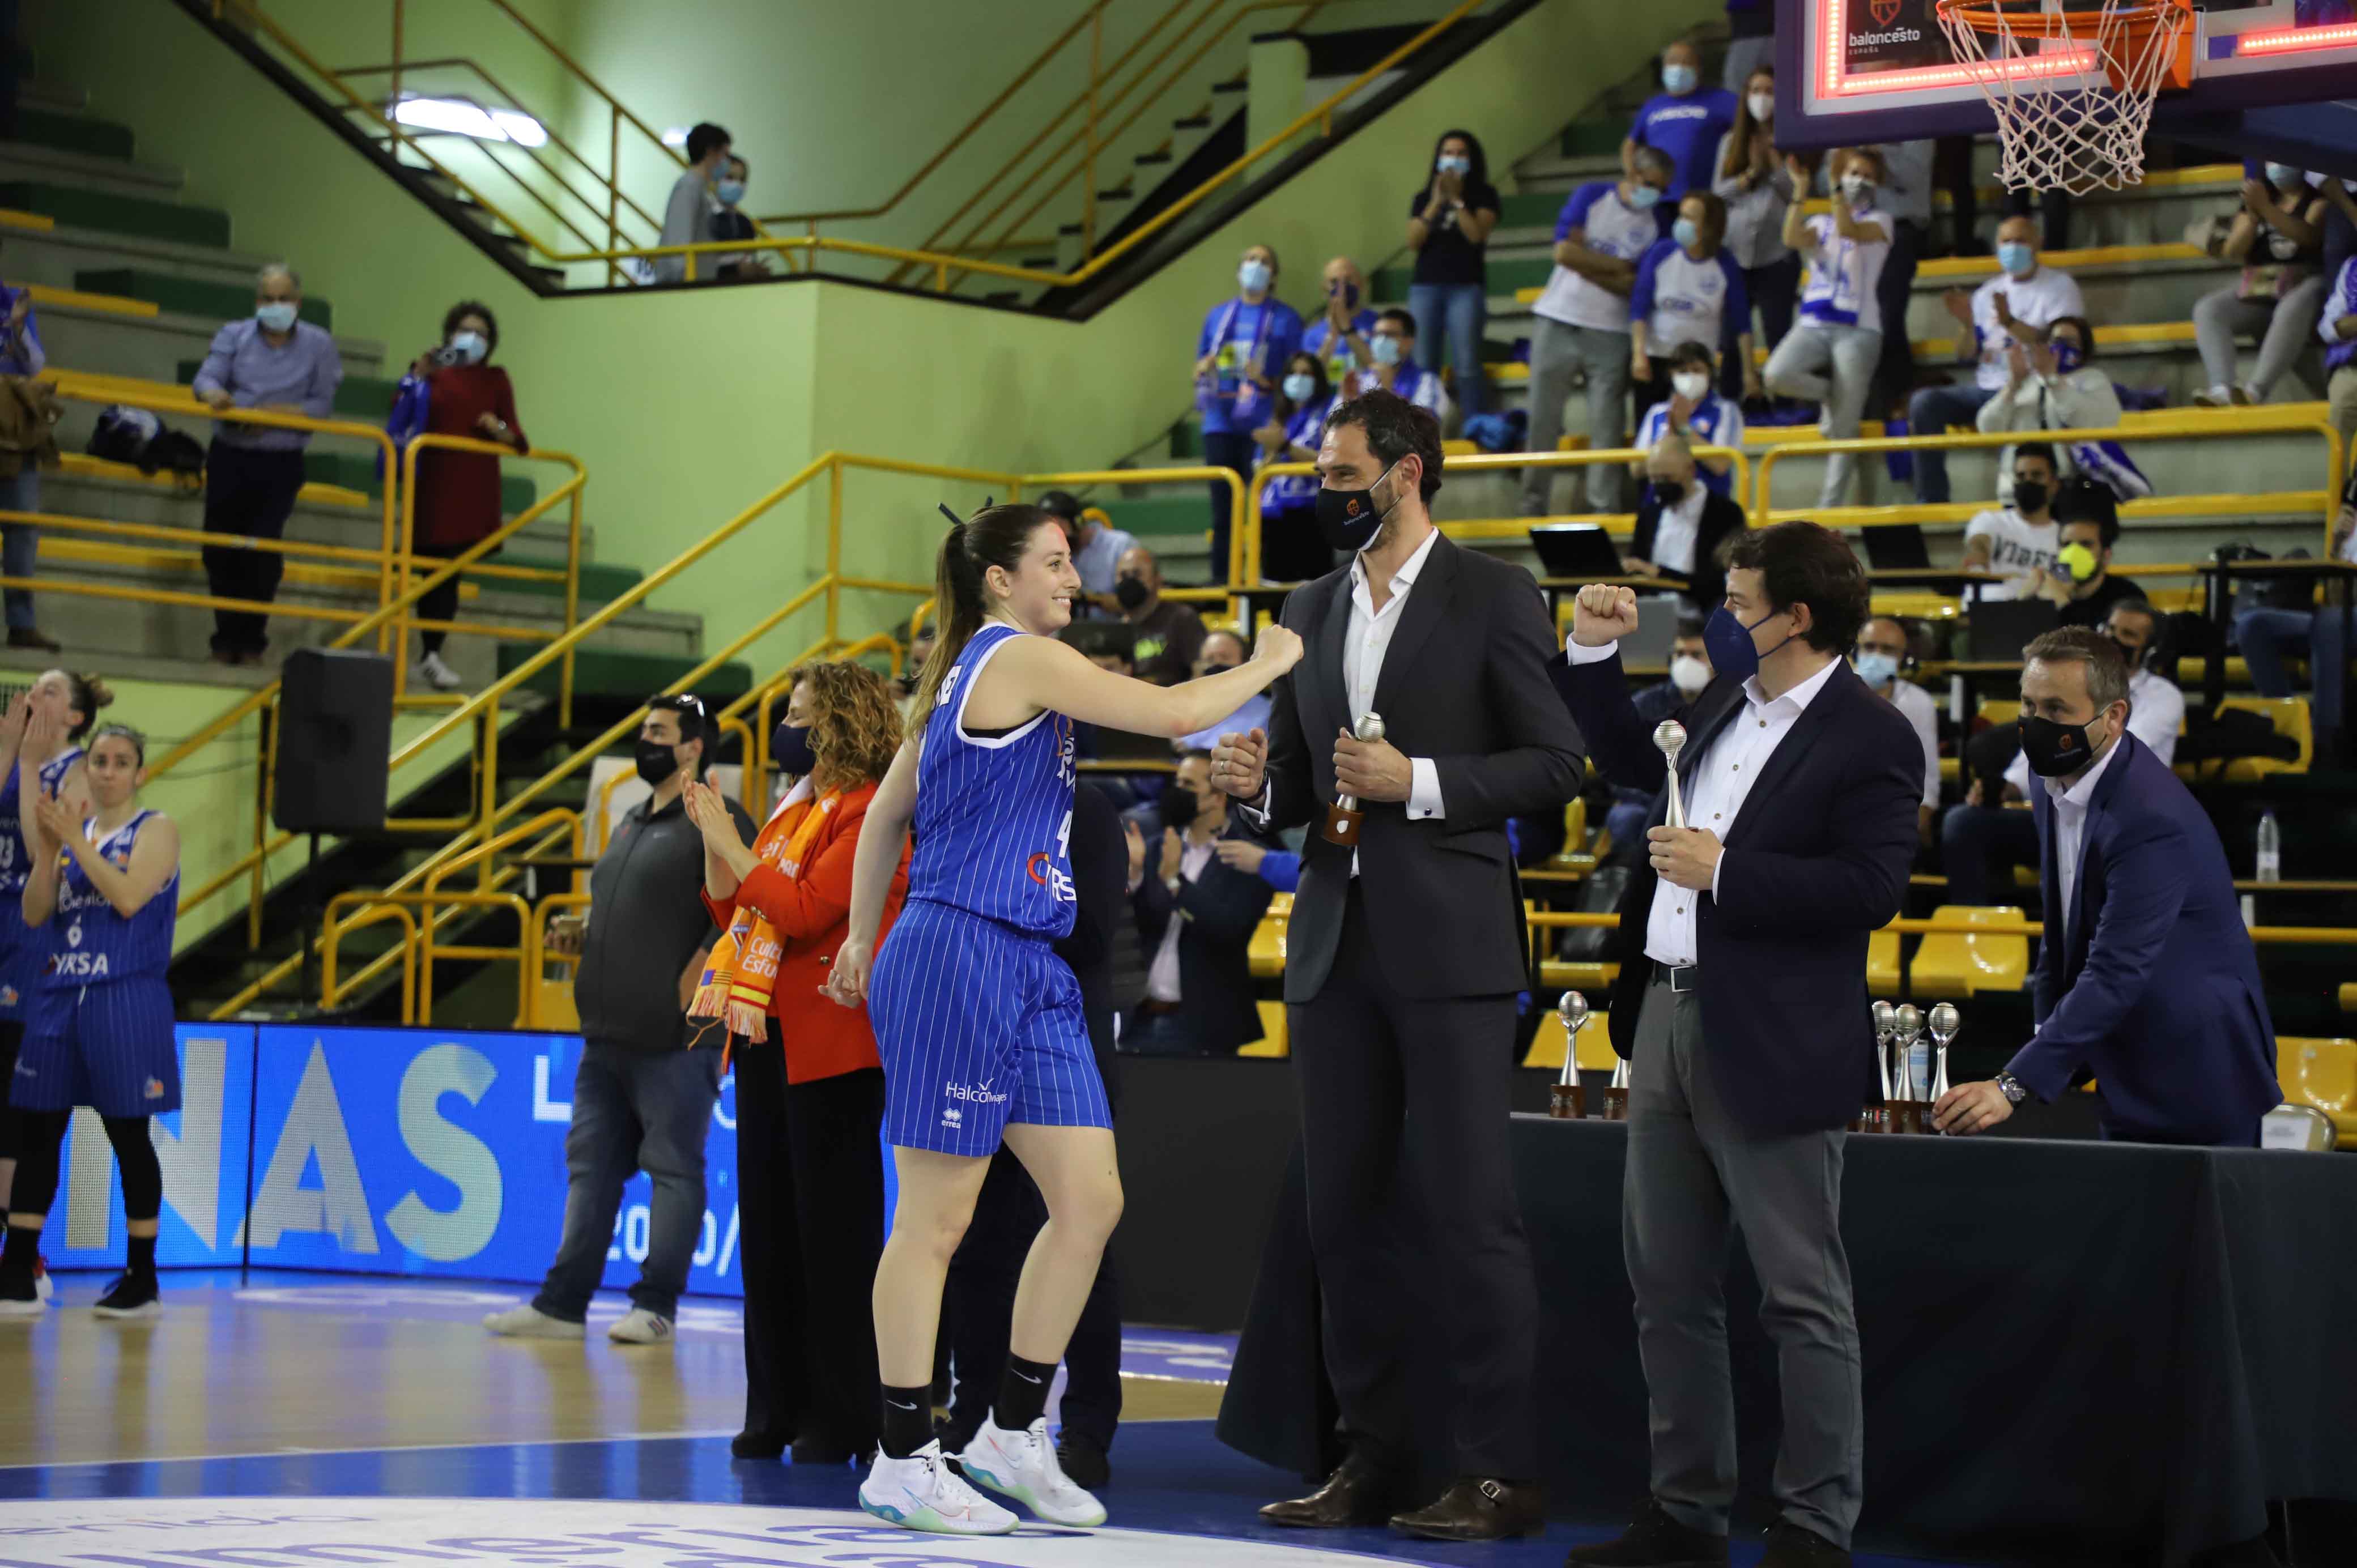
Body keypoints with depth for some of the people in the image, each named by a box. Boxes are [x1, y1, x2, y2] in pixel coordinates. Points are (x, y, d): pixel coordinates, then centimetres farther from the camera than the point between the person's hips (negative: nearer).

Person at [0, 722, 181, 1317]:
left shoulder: (155, 830, -1)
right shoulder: (68, 828, 13)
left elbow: (128, 897, -17)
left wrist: (75, 840, -16)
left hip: (126, 1002, -5)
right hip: (60, 997, 5)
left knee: (129, 1135, -1)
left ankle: (142, 1279, 8)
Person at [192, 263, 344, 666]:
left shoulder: (318, 345, 2)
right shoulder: (234, 336, 6)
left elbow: (323, 405, -4)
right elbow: (206, 377, -9)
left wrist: (278, 413, -19)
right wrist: (213, 393, -33)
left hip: (280, 464, -2)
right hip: (229, 458, 2)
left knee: (262, 556, -7)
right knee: (220, 551, 3)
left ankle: (251, 642, 6)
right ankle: (226, 638, 16)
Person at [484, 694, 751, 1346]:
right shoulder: (632, 824, 19)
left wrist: (690, 986, -19)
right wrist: (580, 939, 10)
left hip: (673, 1041, -9)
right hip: (607, 1035, 9)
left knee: (674, 1169, -1)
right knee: (591, 1165, 9)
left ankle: (656, 1307, 4)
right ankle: (562, 1304, 12)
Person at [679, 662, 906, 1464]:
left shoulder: (872, 812, -11)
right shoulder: (792, 809, 16)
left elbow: (804, 909, -20)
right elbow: (731, 912, 18)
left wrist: (732, 844, -12)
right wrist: (710, 834, 7)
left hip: (829, 1049, -9)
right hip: (764, 1040, 9)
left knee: (833, 1233, -4)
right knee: (767, 1230, 10)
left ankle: (844, 1419, 2)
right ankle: (776, 1408, 16)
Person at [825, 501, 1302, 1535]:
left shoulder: (970, 672, 19)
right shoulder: (1023, 660, -9)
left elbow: (886, 812, 25)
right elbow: (1175, 713, -15)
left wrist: (864, 938, 31)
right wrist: (1268, 664, 1)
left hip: (1028, 974, 10)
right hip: (958, 956, -10)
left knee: (1090, 1200, 5)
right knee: (935, 1220, -3)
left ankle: (1012, 1437, 13)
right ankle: (903, 1461, 4)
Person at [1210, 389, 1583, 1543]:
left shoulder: (1492, 597, -2)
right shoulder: (1311, 609, 16)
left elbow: (1554, 764, -5)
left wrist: (1422, 783, -16)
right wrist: (1256, 787, -2)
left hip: (1448, 946, -6)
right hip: (1335, 940, 6)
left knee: (1467, 1209, -6)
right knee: (1343, 1209, 8)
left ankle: (1499, 1469, 0)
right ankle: (1373, 1456, 16)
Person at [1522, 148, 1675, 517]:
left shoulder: (1659, 224, 0)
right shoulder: (1591, 197, -1)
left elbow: (1638, 287, -9)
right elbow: (1565, 251, -12)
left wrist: (1587, 263, -12)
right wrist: (1620, 266, -11)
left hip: (1611, 333, 0)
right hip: (1559, 323, 0)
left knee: (1607, 425, -3)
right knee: (1543, 420, 3)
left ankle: (1604, 508, 1)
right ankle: (1533, 507, 10)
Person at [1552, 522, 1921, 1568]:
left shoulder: (1869, 739, -11)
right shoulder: (1726, 704, 14)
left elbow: (1870, 889, -19)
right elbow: (1640, 766, 32)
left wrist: (1726, 871, -19)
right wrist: (1594, 654, 22)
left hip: (1771, 1046, -9)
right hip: (1666, 1017, 9)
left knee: (1803, 1297, -2)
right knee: (1667, 1287, 13)